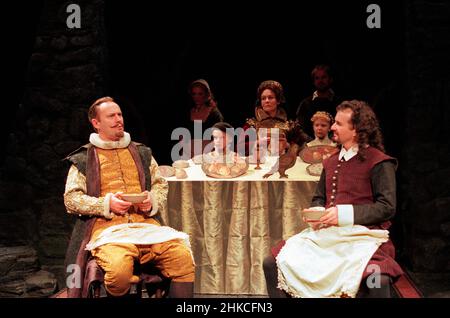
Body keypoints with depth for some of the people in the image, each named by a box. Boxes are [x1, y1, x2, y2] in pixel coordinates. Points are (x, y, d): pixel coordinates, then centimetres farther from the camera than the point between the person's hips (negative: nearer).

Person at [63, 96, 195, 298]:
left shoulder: (142, 153, 22)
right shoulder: (83, 160, 11)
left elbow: (161, 184, 24)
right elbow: (70, 199, 5)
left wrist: (153, 201, 1)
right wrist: (107, 204, -9)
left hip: (145, 223, 3)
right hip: (106, 227, -3)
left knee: (183, 257, -26)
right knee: (119, 268, -36)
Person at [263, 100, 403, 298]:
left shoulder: (379, 162, -2)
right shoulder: (331, 162, 20)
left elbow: (387, 207, -8)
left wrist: (345, 214, -17)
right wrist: (316, 214, 1)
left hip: (363, 235, -6)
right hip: (326, 233, 6)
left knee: (377, 281, -37)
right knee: (272, 263, -9)